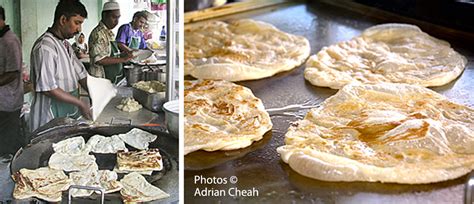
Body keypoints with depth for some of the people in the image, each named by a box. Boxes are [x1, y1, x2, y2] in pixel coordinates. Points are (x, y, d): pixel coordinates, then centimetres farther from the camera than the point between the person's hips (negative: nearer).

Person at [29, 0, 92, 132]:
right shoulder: (45, 47, -19)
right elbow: (47, 88, -24)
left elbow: (80, 74, 14)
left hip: (69, 115, 9)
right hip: (51, 120, -9)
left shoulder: (65, 45, 12)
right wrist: (80, 103, -19)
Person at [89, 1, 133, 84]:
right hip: (103, 81, -9)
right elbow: (99, 60, -24)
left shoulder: (110, 33, 14)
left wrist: (122, 55, 5)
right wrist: (122, 59, -22)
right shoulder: (98, 34, -15)